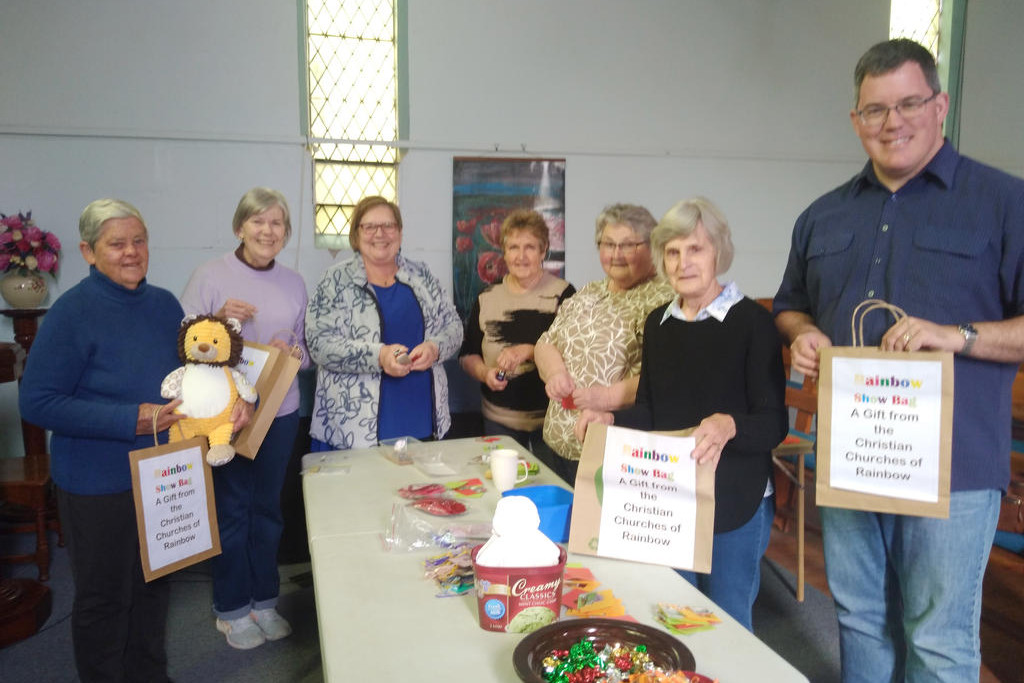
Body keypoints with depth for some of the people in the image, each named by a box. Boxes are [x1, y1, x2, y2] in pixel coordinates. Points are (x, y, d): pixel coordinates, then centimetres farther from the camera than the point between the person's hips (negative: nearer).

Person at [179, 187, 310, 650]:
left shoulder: (294, 283, 7)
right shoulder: (210, 276, -7)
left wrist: (294, 352, -8)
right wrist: (219, 320, -24)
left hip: (280, 410, 4)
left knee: (267, 507, 14)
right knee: (232, 508, 6)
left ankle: (264, 599, 31)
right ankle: (232, 609, 25)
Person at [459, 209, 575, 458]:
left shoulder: (563, 294, -5)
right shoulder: (487, 299, 7)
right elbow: (468, 355, 12)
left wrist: (530, 351, -24)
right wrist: (485, 373, -8)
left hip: (550, 419, -3)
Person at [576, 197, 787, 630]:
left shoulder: (751, 321, -11)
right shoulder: (658, 323, 7)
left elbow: (774, 423, -14)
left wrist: (730, 426, -33)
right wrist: (612, 421, -7)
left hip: (734, 503, -5)